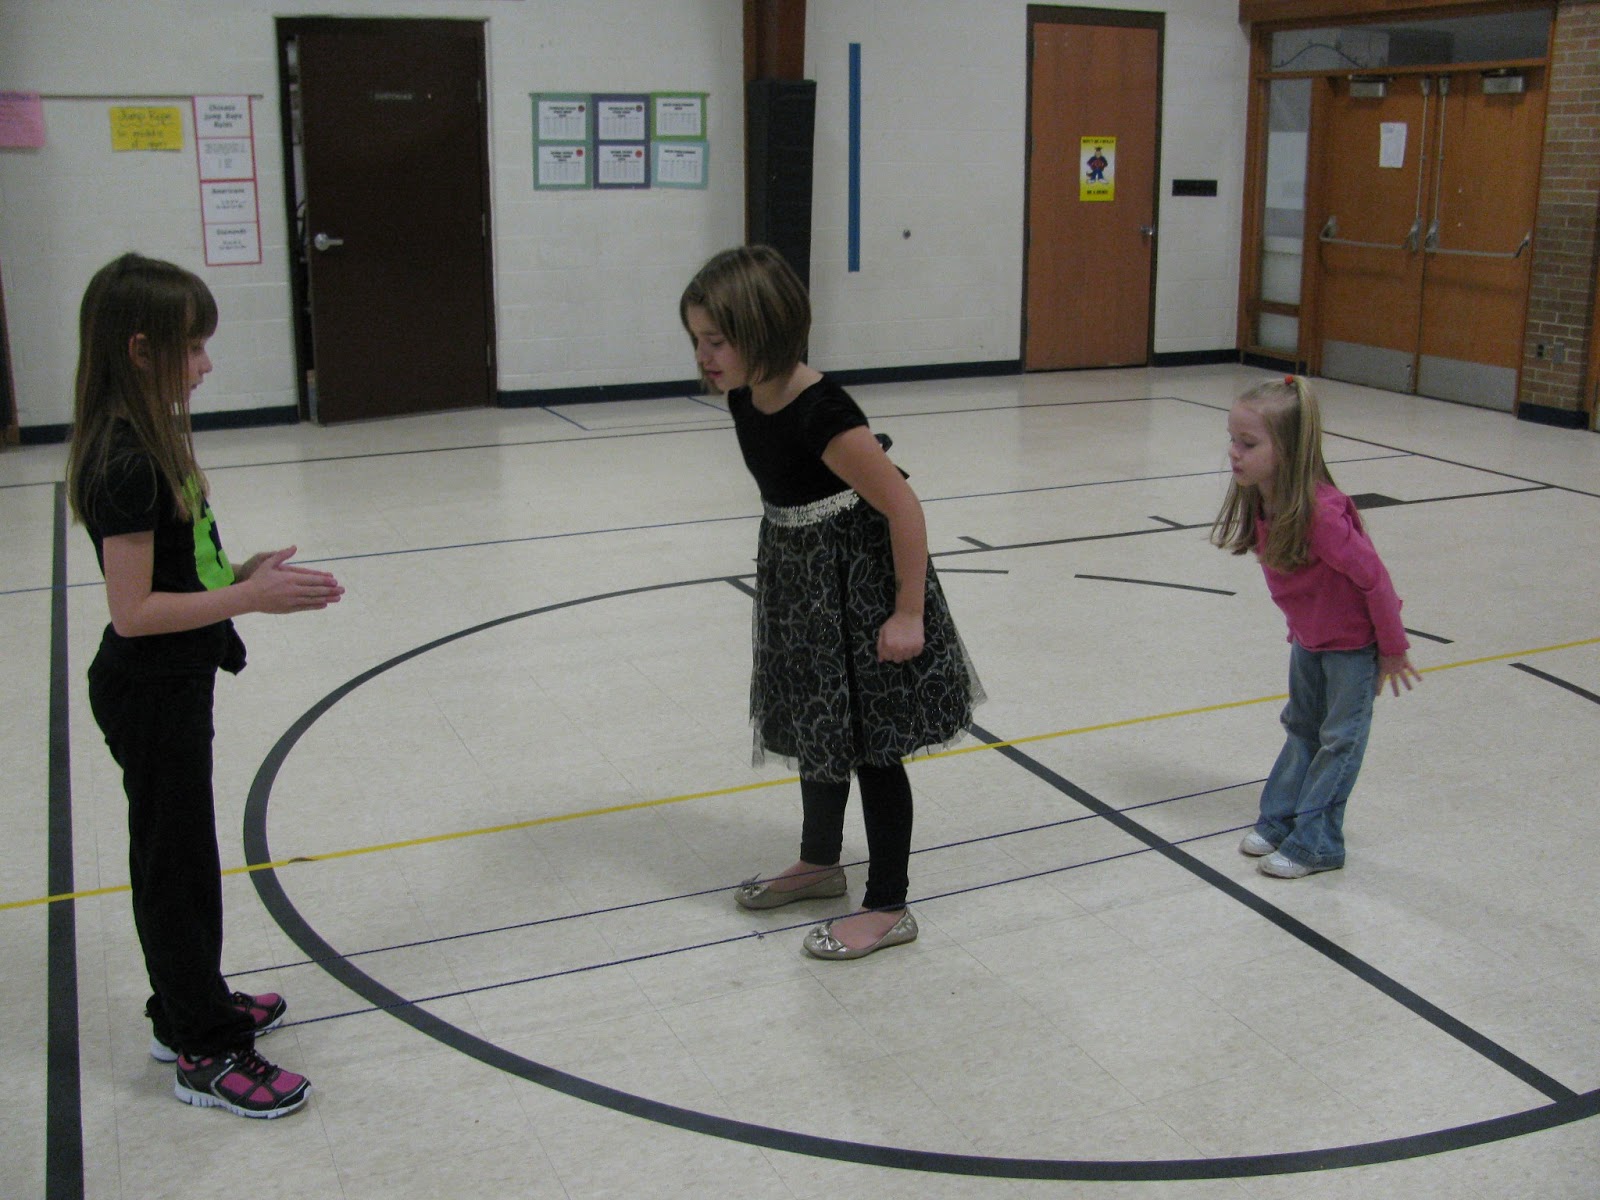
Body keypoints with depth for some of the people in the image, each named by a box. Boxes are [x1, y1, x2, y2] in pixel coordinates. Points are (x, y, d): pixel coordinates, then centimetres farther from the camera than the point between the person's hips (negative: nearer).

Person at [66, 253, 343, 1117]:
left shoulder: (151, 438, 6)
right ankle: (204, 1053, 16)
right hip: (150, 694, -10)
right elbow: (134, 609, -25)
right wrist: (250, 598, -25)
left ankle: (189, 1007, 38)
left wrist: (241, 572, 1)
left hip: (170, 687, 10)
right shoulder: (126, 461, -24)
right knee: (176, 861, 2)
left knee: (176, 854, 21)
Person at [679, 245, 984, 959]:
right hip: (799, 581, 9)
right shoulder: (744, 400, -4)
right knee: (817, 727, 23)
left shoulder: (821, 414, -29)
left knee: (871, 744, 2)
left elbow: (902, 507, -25)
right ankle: (819, 863, 42)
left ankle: (889, 908, 15)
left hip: (859, 582, -9)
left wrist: (908, 613, -21)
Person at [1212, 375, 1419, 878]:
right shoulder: (1261, 503, -13)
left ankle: (1314, 845, 13)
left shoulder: (1321, 513, -37)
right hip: (1309, 638, 8)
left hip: (1354, 642, -8)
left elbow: (1374, 578, -27)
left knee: (1339, 740, 4)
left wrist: (1392, 650, -16)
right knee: (1301, 729, 19)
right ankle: (1279, 822, 32)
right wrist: (1299, 630, 14)